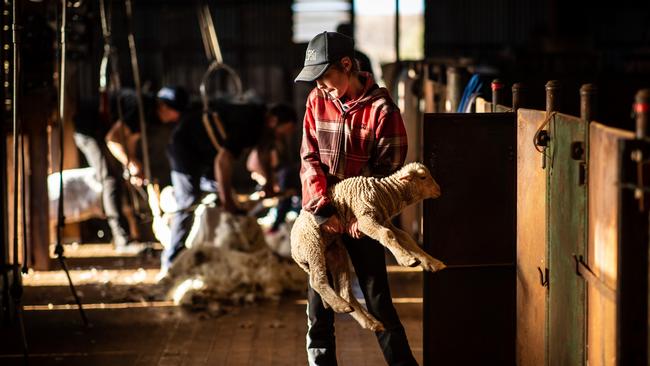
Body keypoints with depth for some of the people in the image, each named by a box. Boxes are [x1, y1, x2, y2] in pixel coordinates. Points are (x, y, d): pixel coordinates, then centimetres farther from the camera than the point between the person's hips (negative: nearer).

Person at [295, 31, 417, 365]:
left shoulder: (380, 108, -12)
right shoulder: (317, 100, 0)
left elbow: (389, 169, -10)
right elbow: (309, 158, -2)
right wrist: (321, 206, -16)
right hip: (321, 213, 4)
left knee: (377, 298, 1)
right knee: (319, 298, 6)